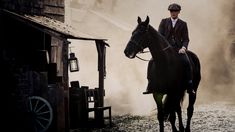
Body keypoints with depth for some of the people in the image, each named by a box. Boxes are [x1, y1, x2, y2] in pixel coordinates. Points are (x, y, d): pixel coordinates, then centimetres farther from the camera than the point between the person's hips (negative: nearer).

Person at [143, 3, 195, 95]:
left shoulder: (183, 24, 10)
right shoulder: (164, 22, 11)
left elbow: (186, 39, 6)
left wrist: (183, 47, -15)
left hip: (178, 49, -1)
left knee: (186, 62, -27)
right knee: (152, 62, -20)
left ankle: (190, 87, -18)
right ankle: (150, 86, -11)